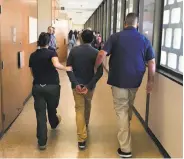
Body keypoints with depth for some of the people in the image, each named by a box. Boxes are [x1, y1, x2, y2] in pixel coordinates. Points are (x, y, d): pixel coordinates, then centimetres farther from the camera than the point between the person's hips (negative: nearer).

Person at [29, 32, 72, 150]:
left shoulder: (32, 56, 5)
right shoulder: (51, 53, -8)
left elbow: (32, 72, 11)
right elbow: (56, 64, -28)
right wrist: (67, 68, -14)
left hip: (37, 87, 2)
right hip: (52, 86, -2)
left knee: (40, 114, 4)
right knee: (51, 108, 23)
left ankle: (42, 142, 5)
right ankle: (54, 123, 55)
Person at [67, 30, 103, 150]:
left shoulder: (74, 50, -4)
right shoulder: (96, 53, -8)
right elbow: (100, 72, -15)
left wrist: (76, 83, -13)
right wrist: (89, 86, -16)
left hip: (76, 85, 0)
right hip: (89, 85, 0)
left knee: (79, 109, 3)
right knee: (87, 105, 27)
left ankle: (82, 139, -3)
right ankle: (86, 123, 52)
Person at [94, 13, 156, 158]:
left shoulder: (116, 37, -6)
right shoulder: (144, 40, 2)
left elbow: (102, 55, -13)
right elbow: (152, 62, 1)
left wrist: (95, 68, 3)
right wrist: (151, 81, 9)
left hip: (119, 80, -3)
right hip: (135, 80, 3)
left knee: (122, 110, 1)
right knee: (129, 108, 24)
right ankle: (126, 130, 47)